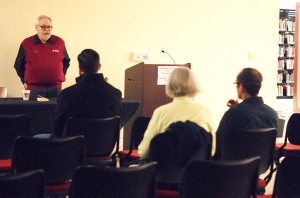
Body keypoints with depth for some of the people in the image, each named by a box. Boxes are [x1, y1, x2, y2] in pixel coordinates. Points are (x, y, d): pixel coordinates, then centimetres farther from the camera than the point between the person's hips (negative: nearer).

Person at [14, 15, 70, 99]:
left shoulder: (59, 42, 5)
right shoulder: (26, 43, 1)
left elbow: (66, 61, 18)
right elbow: (18, 65, 9)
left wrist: (61, 75, 8)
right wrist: (25, 81, 5)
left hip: (55, 88, 2)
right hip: (34, 89, -1)